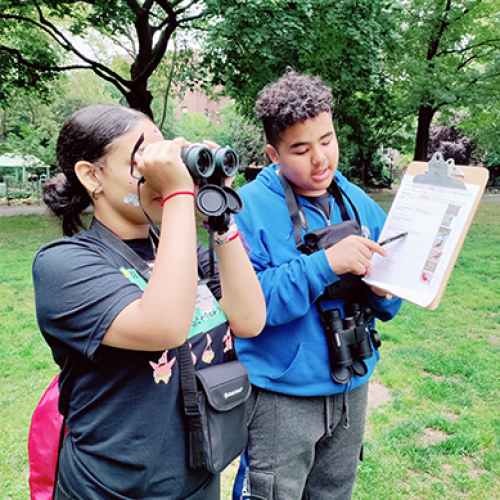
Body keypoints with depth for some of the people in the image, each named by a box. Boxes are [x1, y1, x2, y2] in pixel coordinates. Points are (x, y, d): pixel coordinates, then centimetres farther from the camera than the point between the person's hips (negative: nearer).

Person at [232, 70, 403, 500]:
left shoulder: (360, 204, 2)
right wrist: (324, 263, -32)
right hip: (282, 396, -5)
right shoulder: (250, 208, -16)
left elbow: (387, 305, 8)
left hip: (351, 387, 6)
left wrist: (383, 292, -15)